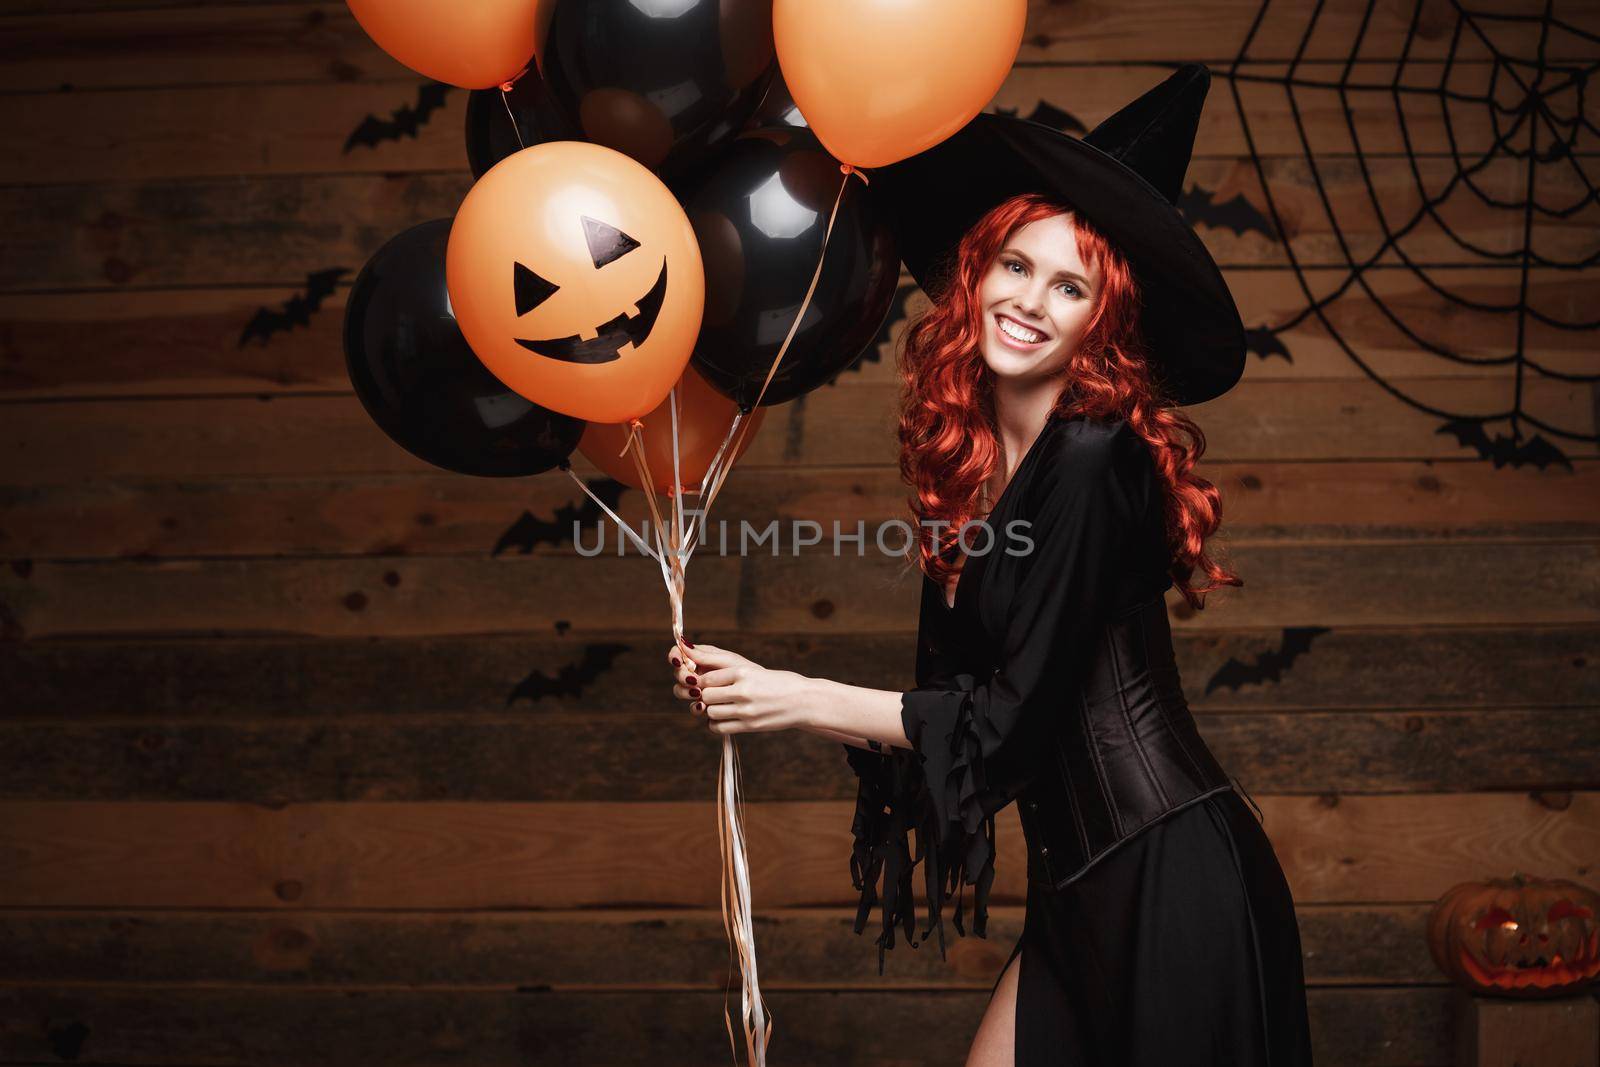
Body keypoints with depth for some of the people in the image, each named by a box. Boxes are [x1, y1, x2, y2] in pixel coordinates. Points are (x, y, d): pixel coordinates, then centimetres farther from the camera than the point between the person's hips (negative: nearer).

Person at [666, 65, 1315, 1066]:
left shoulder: (1095, 458, -16)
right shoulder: (970, 461, 7)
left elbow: (1012, 712, -16)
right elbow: (951, 698, 8)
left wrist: (799, 699, -10)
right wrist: (755, 688, 1)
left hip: (1169, 877, -7)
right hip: (1082, 888, 8)